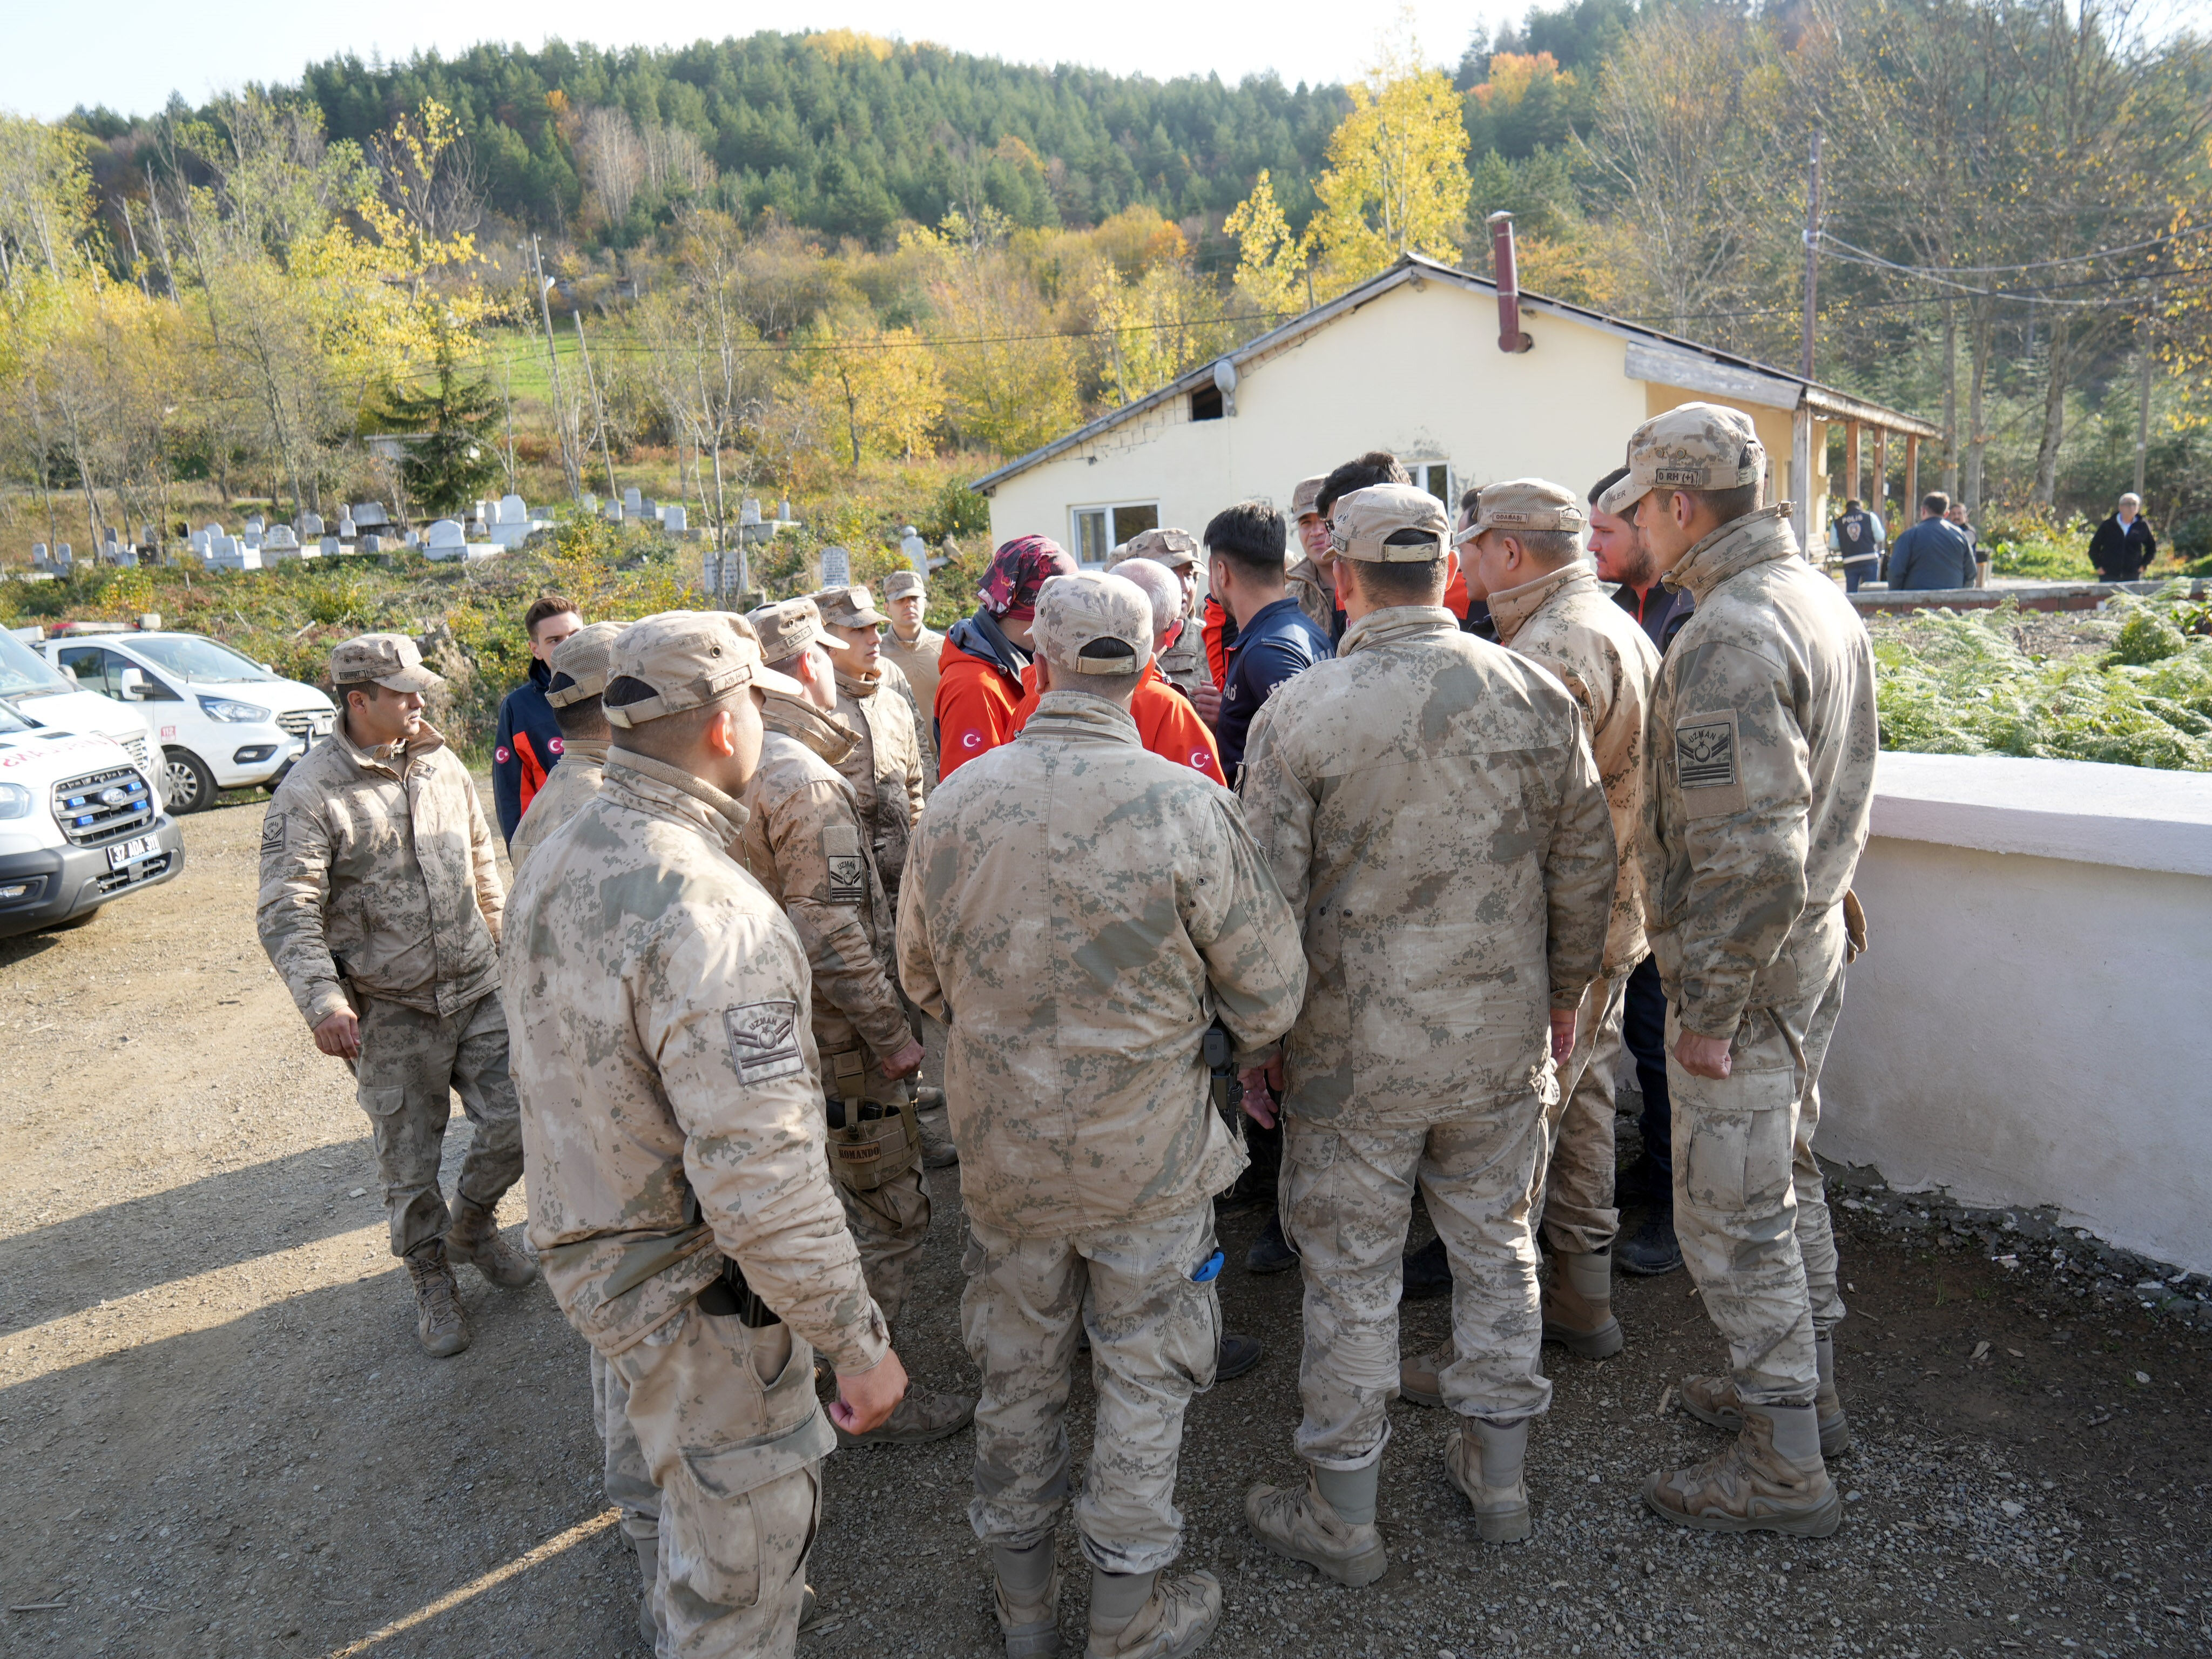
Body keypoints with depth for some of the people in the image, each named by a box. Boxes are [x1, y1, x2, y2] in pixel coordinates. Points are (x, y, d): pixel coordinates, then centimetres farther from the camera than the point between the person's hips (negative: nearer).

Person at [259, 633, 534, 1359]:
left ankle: (472, 1225, 35)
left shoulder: (441, 763, 5)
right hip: (390, 1011, -4)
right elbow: (286, 911, -17)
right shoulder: (310, 793, -13)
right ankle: (432, 1279, 33)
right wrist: (321, 999, -29)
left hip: (477, 991, 4)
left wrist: (503, 944, 20)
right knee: (410, 1161, 10)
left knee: (516, 1122, 6)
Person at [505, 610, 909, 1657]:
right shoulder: (710, 912, -32)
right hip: (692, 1294, -10)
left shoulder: (556, 861, -1)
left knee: (694, 1482, 34)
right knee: (744, 1558, 14)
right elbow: (762, 1182, -34)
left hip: (585, 1248, 10)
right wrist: (859, 1343, -24)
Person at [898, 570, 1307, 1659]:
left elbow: (921, 977, 5)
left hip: (997, 1150, 4)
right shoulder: (1187, 806, -21)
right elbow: (1270, 997, -12)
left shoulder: (954, 802, -10)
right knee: (1145, 1377, 17)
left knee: (1017, 1373, 21)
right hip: (1147, 1157, -3)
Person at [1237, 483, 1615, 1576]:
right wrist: (1563, 992, 19)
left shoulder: (1298, 715, -14)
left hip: (1352, 1046, -3)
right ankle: (1496, 1473, 38)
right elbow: (1584, 869, 5)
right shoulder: (1538, 696, -3)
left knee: (1351, 1274, 10)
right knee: (1496, 1247, 20)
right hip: (1504, 1037, 4)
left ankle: (1340, 1514, 27)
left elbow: (1270, 904, -12)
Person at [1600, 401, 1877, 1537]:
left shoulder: (1731, 634, -25)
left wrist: (1708, 1009, -22)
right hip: (1813, 941, 10)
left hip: (1747, 966, -10)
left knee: (1731, 1211, 3)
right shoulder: (1818, 596, 8)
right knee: (1785, 1171, 23)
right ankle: (1806, 1390, 40)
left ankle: (1785, 1468, 18)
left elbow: (1752, 854, -29)